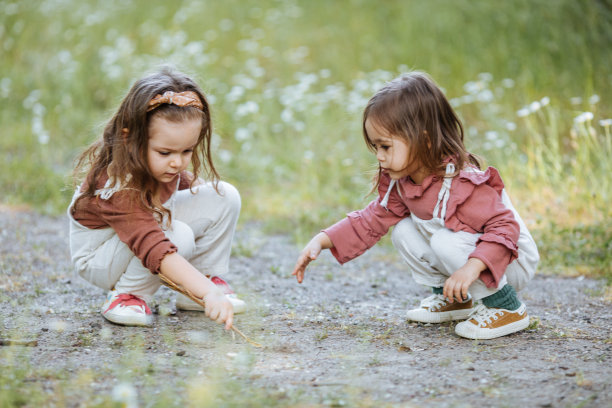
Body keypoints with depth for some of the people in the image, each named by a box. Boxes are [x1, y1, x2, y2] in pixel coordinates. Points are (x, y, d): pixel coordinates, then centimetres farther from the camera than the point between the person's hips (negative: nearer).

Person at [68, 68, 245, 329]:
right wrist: (209, 295, -59)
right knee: (178, 236, -37)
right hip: (97, 256, -8)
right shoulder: (117, 188, -40)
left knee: (225, 197, -10)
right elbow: (156, 250, -51)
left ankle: (209, 276, 2)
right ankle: (126, 295, -14)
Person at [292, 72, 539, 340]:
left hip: (512, 260, -8)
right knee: (404, 232, -3)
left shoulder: (462, 184, -31)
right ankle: (452, 298, 10)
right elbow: (371, 220, 3)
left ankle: (506, 308, -16)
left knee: (446, 242, -31)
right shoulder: (401, 181, -4)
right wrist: (321, 241, -8)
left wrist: (472, 267, -48)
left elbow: (506, 227, -34)